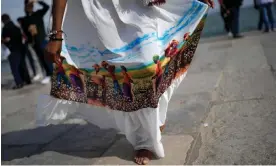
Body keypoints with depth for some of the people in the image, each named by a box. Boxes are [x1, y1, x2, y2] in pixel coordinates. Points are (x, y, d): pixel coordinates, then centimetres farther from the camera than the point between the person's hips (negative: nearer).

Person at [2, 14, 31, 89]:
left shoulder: (6, 28, -9)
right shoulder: (16, 27, 15)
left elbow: (7, 39, -18)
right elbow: (21, 36, 21)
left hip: (14, 50, -8)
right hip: (20, 48, 8)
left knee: (14, 67, -3)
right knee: (22, 65, 16)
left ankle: (19, 83, -6)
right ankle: (27, 80, 20)